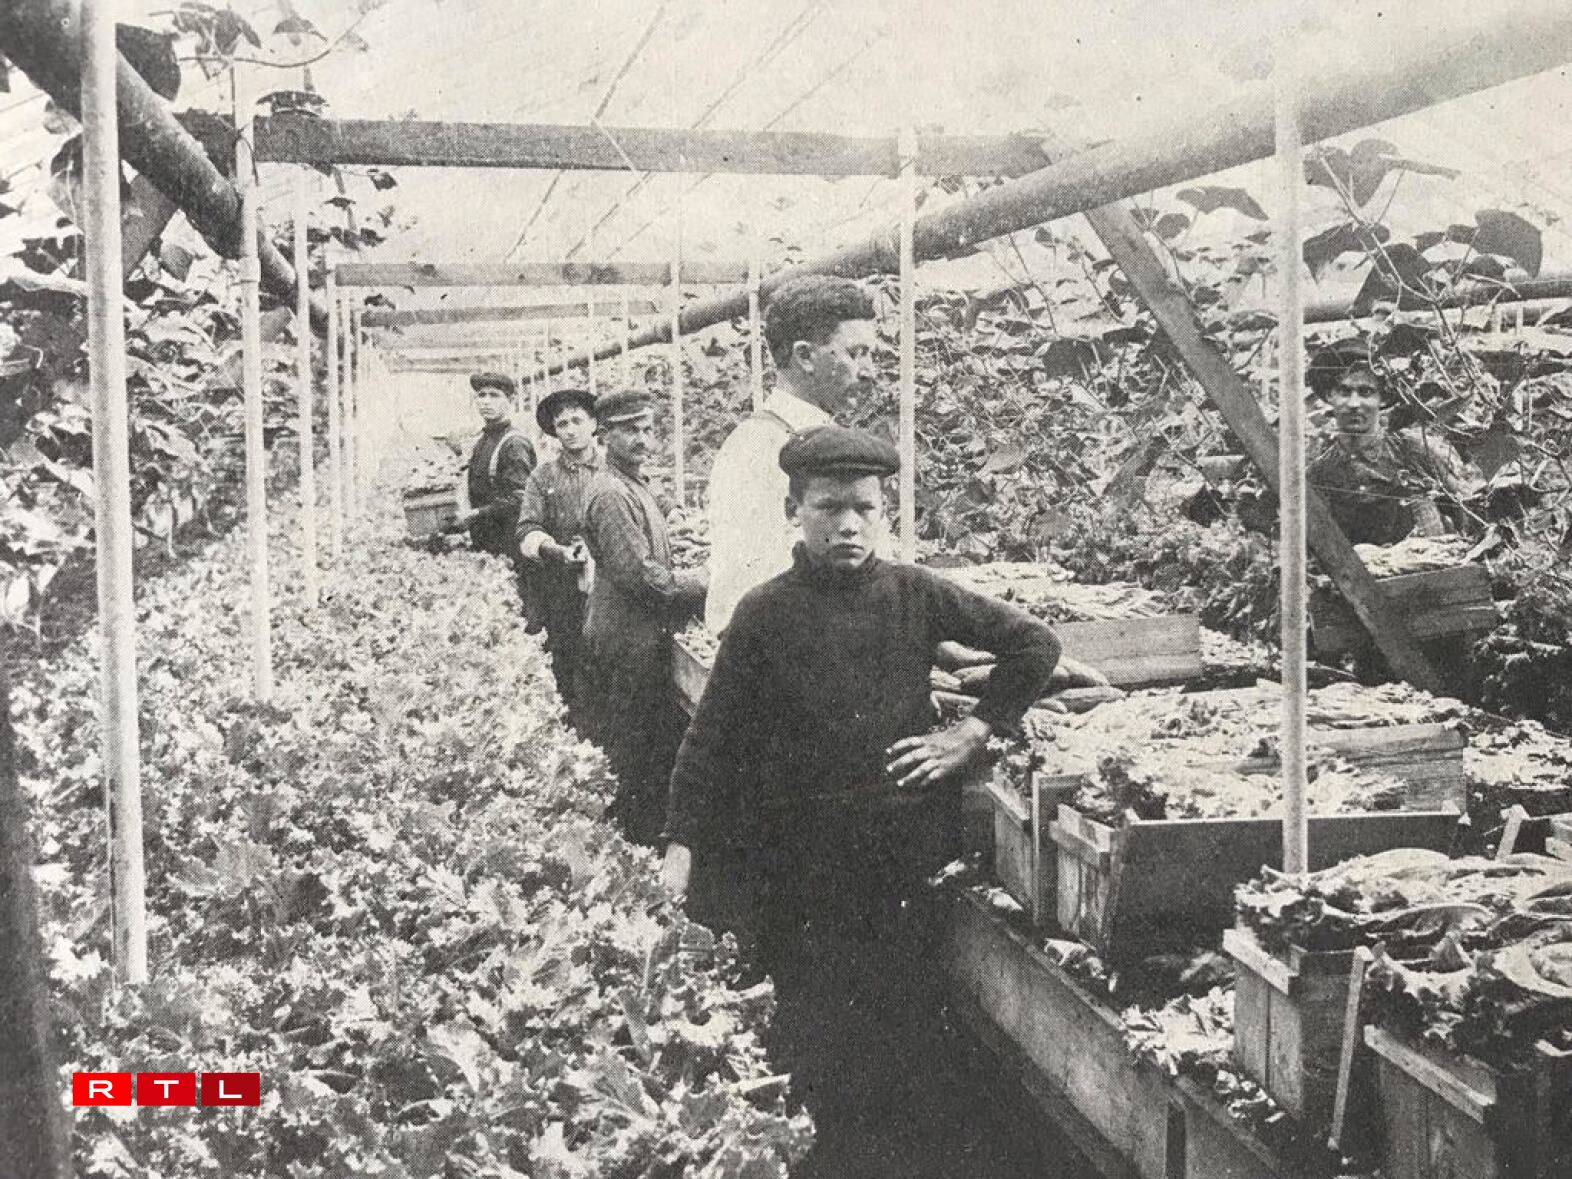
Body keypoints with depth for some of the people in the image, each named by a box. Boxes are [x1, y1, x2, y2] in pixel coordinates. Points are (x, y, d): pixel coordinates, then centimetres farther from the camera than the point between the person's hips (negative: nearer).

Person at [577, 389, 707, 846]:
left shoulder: (635, 486, 15)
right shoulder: (611, 495, -19)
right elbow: (643, 578, -24)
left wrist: (691, 576, 11)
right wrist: (703, 584, -13)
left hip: (644, 637, 10)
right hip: (627, 643, -10)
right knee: (629, 756, 0)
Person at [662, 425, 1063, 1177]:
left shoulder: (914, 595, -1)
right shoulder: (765, 614, -4)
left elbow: (1034, 645, 6)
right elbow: (714, 738, -3)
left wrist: (974, 733, 1)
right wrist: (682, 847, -11)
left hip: (905, 860, 1)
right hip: (802, 870, 0)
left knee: (915, 1023, 8)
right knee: (815, 1040, 7)